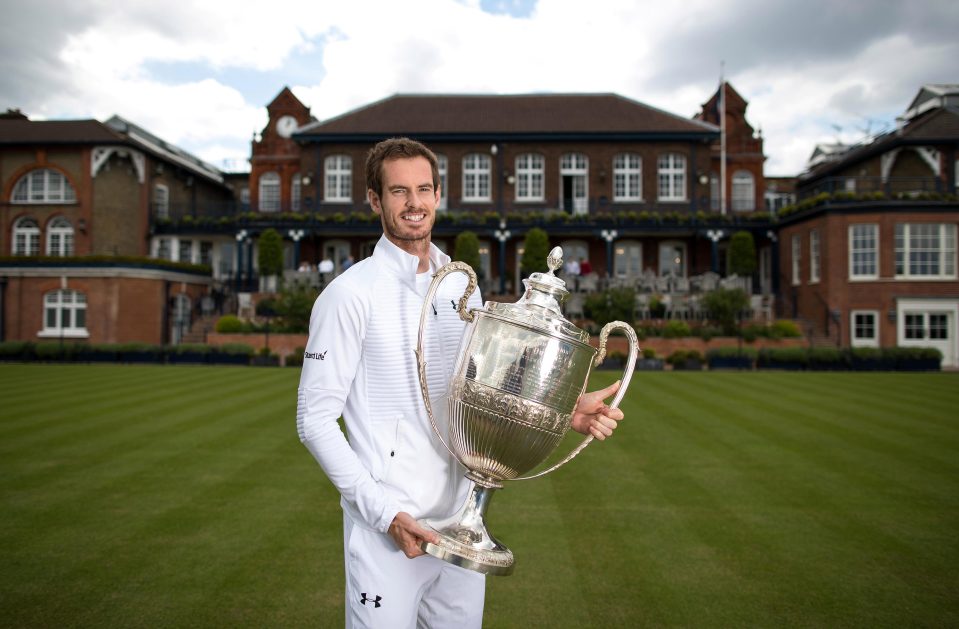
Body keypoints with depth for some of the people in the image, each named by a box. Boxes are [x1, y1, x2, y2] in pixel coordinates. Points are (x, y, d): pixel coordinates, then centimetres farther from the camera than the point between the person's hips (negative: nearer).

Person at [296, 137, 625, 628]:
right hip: (386, 529, -5)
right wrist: (385, 512, -17)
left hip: (462, 517, 5)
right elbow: (315, 419, -11)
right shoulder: (351, 294, -11)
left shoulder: (463, 287, 6)